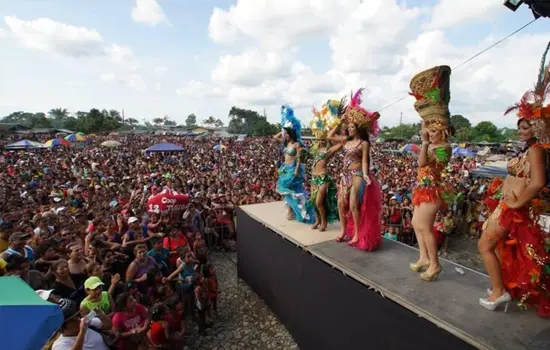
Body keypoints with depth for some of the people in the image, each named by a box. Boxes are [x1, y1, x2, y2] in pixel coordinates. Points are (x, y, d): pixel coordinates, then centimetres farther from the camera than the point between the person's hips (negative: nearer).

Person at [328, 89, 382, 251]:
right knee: (341, 203, 7)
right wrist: (340, 122, 10)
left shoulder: (364, 143, -7)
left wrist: (365, 175, -25)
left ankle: (357, 234, 6)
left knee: (353, 206, -8)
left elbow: (364, 161, -11)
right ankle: (344, 231, 21)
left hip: (357, 175, -7)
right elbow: (330, 136, 12)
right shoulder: (346, 140, 10)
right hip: (345, 175, 7)